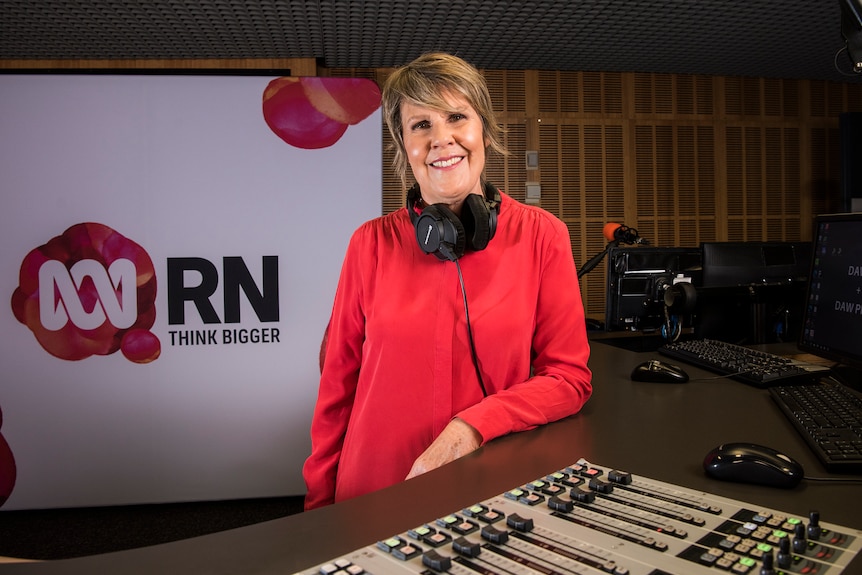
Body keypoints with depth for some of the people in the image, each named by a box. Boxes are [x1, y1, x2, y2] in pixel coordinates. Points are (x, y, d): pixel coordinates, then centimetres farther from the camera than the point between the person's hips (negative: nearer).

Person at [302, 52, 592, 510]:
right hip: (373, 498, 1)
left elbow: (569, 378, -5)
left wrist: (472, 427, -19)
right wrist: (321, 504, -1)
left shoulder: (541, 235, -5)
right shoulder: (371, 243, -3)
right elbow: (339, 382, 1)